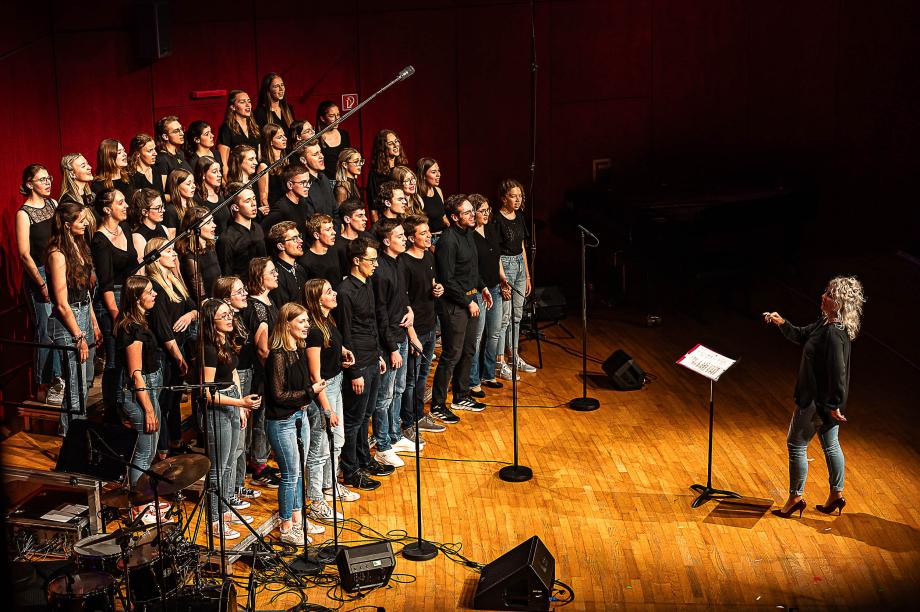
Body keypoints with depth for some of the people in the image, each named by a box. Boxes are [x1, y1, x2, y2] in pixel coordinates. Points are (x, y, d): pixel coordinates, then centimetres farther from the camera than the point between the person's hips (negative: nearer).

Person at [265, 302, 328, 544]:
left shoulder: (300, 350, 5)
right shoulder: (278, 356, -20)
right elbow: (279, 395, -20)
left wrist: (305, 402, 3)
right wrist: (310, 392, -16)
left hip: (300, 416, 8)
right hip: (282, 422, -8)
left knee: (299, 471, 17)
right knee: (291, 475, 1)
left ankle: (297, 519, 32)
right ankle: (287, 529, 14)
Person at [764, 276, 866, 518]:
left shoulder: (834, 333, -29)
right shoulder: (826, 322, 1)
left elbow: (838, 372, -29)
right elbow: (801, 335, 14)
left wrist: (834, 406, -24)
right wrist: (782, 323, -3)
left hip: (818, 400, -9)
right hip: (828, 399, 9)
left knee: (796, 445, 6)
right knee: (830, 444, 20)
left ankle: (795, 497, 19)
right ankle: (836, 494, 32)